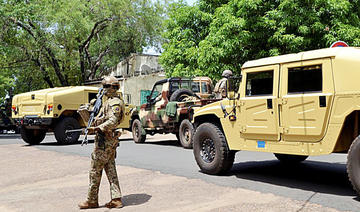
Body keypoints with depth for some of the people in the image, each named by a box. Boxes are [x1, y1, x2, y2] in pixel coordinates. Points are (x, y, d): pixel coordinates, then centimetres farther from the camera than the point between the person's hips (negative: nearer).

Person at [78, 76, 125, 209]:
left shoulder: (114, 103, -13)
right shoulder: (109, 102, 19)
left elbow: (112, 122, -27)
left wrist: (96, 129, -34)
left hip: (104, 140, -10)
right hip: (110, 140, 10)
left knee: (95, 170, -2)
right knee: (110, 169, 10)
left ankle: (92, 200, 7)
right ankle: (116, 199, 11)